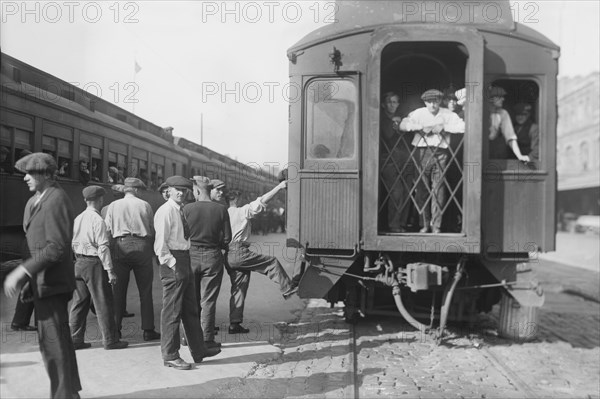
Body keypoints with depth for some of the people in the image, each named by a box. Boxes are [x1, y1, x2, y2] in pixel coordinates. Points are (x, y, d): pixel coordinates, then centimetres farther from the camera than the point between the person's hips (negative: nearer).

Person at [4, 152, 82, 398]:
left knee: (54, 343, -4)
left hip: (52, 282, -10)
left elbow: (57, 247, -24)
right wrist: (29, 279, 17)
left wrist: (22, 271, -26)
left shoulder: (57, 200, -16)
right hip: (42, 282, 10)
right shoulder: (33, 202, 13)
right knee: (57, 340, 19)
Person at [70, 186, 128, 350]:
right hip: (94, 263, -8)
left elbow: (74, 243, 13)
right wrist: (110, 270, -16)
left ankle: (75, 339, 18)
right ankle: (110, 340, 6)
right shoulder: (98, 220, -15)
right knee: (103, 303, 0)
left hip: (80, 263, 8)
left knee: (79, 302, 13)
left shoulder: (78, 218, 9)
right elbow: (103, 247, -18)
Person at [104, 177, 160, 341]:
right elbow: (152, 230, 4)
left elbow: (107, 229, 4)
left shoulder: (113, 206, 6)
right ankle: (148, 330, 6)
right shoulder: (145, 205, 2)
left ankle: (116, 328, 10)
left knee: (118, 290, 9)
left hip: (120, 246, 1)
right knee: (145, 291, 5)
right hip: (142, 246, -1)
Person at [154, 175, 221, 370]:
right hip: (173, 262, -10)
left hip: (184, 260, 10)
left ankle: (198, 350, 27)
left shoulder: (181, 211, 16)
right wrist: (172, 264, -19)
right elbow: (160, 243, -17)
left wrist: (184, 264, 14)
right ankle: (170, 356, 8)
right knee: (172, 310, -2)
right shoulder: (165, 211, -12)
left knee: (190, 309, 16)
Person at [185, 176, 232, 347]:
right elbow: (227, 238, -4)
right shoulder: (221, 209, -6)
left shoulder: (187, 208, -7)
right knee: (208, 300, 6)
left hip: (191, 255, 1)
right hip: (212, 256, 0)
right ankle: (207, 339, 9)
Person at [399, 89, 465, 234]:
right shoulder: (419, 113, 6)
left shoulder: (447, 114, 6)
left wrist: (443, 127, -10)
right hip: (423, 152, 1)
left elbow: (462, 126, -4)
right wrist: (421, 127, -13)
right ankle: (425, 224, 13)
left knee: (438, 190, -3)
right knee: (422, 189, 1)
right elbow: (403, 125, -4)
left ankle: (436, 225, 4)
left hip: (441, 153, 0)